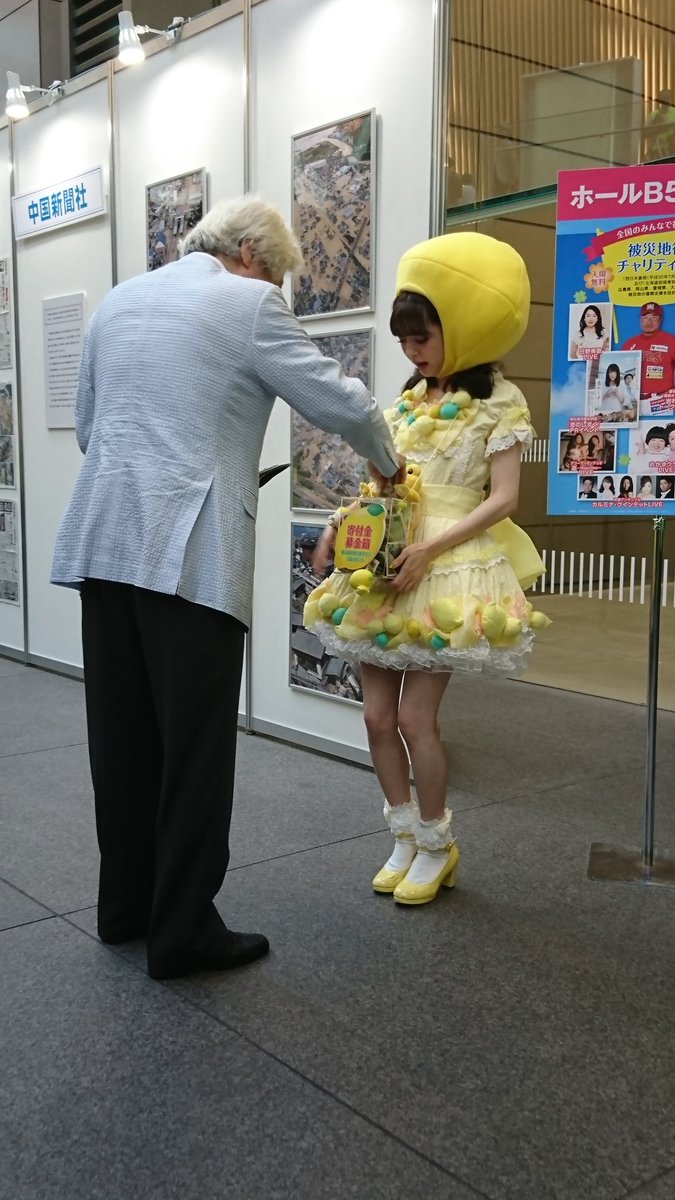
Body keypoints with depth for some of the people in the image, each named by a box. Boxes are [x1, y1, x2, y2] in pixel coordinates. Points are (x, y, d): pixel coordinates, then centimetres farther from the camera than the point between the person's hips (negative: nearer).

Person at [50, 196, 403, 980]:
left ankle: (127, 906, 27)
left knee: (124, 737, 14)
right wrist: (387, 462, 17)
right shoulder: (247, 306, -2)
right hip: (190, 553, -7)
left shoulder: (117, 301, 18)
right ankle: (183, 932, 11)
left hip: (104, 542, 7)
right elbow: (341, 403, -2)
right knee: (195, 747, 2)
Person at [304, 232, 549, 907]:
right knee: (377, 713, 5)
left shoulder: (499, 403, -3)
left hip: (447, 570, -6)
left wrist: (428, 550, -20)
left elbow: (502, 499, -10)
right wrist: (343, 522, -1)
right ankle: (405, 837, 22)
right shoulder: (408, 400, 15)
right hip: (381, 569, 6)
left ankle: (437, 844, 15)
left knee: (414, 716, -7)